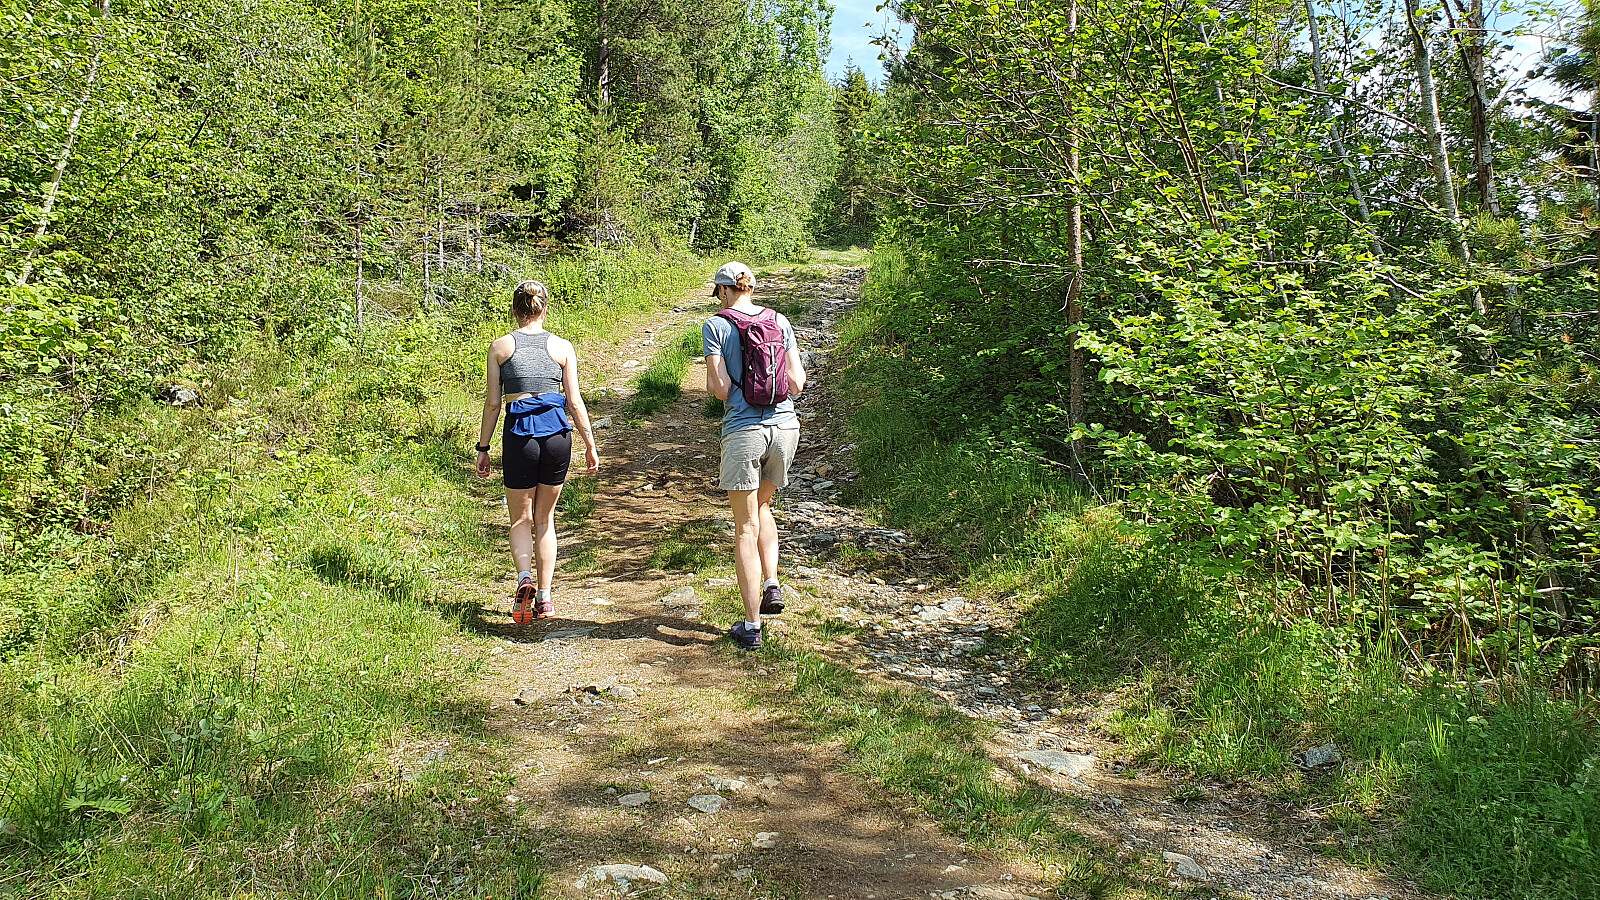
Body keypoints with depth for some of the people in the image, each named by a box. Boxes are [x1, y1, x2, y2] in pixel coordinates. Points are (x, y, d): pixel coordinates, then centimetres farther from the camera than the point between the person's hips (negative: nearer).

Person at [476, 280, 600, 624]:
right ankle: (544, 597, 16)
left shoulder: (500, 347, 1)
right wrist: (590, 445, 9)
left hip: (519, 436, -1)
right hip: (557, 434, 1)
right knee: (544, 518, 16)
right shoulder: (562, 347, 4)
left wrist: (483, 448, 9)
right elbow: (574, 401, 2)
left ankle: (524, 578, -11)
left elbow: (492, 403, 1)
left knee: (520, 519, 15)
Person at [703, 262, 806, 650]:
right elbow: (797, 382, 4)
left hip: (744, 430, -4)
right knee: (762, 506, 28)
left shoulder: (715, 326, -3)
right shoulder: (780, 321, 7)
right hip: (785, 426, 4)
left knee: (746, 527, 5)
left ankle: (752, 626, 8)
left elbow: (720, 389, -9)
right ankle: (772, 584, 13)